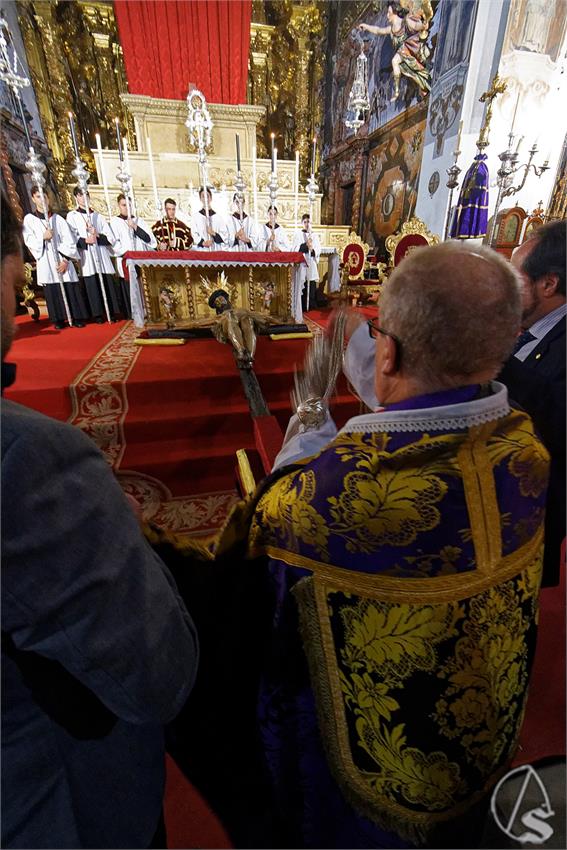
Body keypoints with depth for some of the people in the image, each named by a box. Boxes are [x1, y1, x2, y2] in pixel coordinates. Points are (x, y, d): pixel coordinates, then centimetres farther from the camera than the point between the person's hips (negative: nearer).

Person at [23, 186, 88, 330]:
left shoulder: (58, 219, 10)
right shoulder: (29, 219, 9)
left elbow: (69, 241, 2)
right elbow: (29, 241, 2)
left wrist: (65, 260, -10)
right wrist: (42, 237, -16)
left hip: (62, 261, 0)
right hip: (46, 262, 0)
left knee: (71, 289, -4)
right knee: (52, 291, -2)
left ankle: (77, 318, 4)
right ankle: (58, 319, 4)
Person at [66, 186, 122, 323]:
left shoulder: (98, 216, 17)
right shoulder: (72, 216, 10)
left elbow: (111, 238, 8)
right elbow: (71, 239, -1)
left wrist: (97, 236, -8)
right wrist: (85, 240, -17)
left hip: (102, 256, 2)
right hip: (86, 257, -2)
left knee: (108, 284, -2)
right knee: (92, 285, -5)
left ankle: (112, 312, 5)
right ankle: (98, 314, 0)